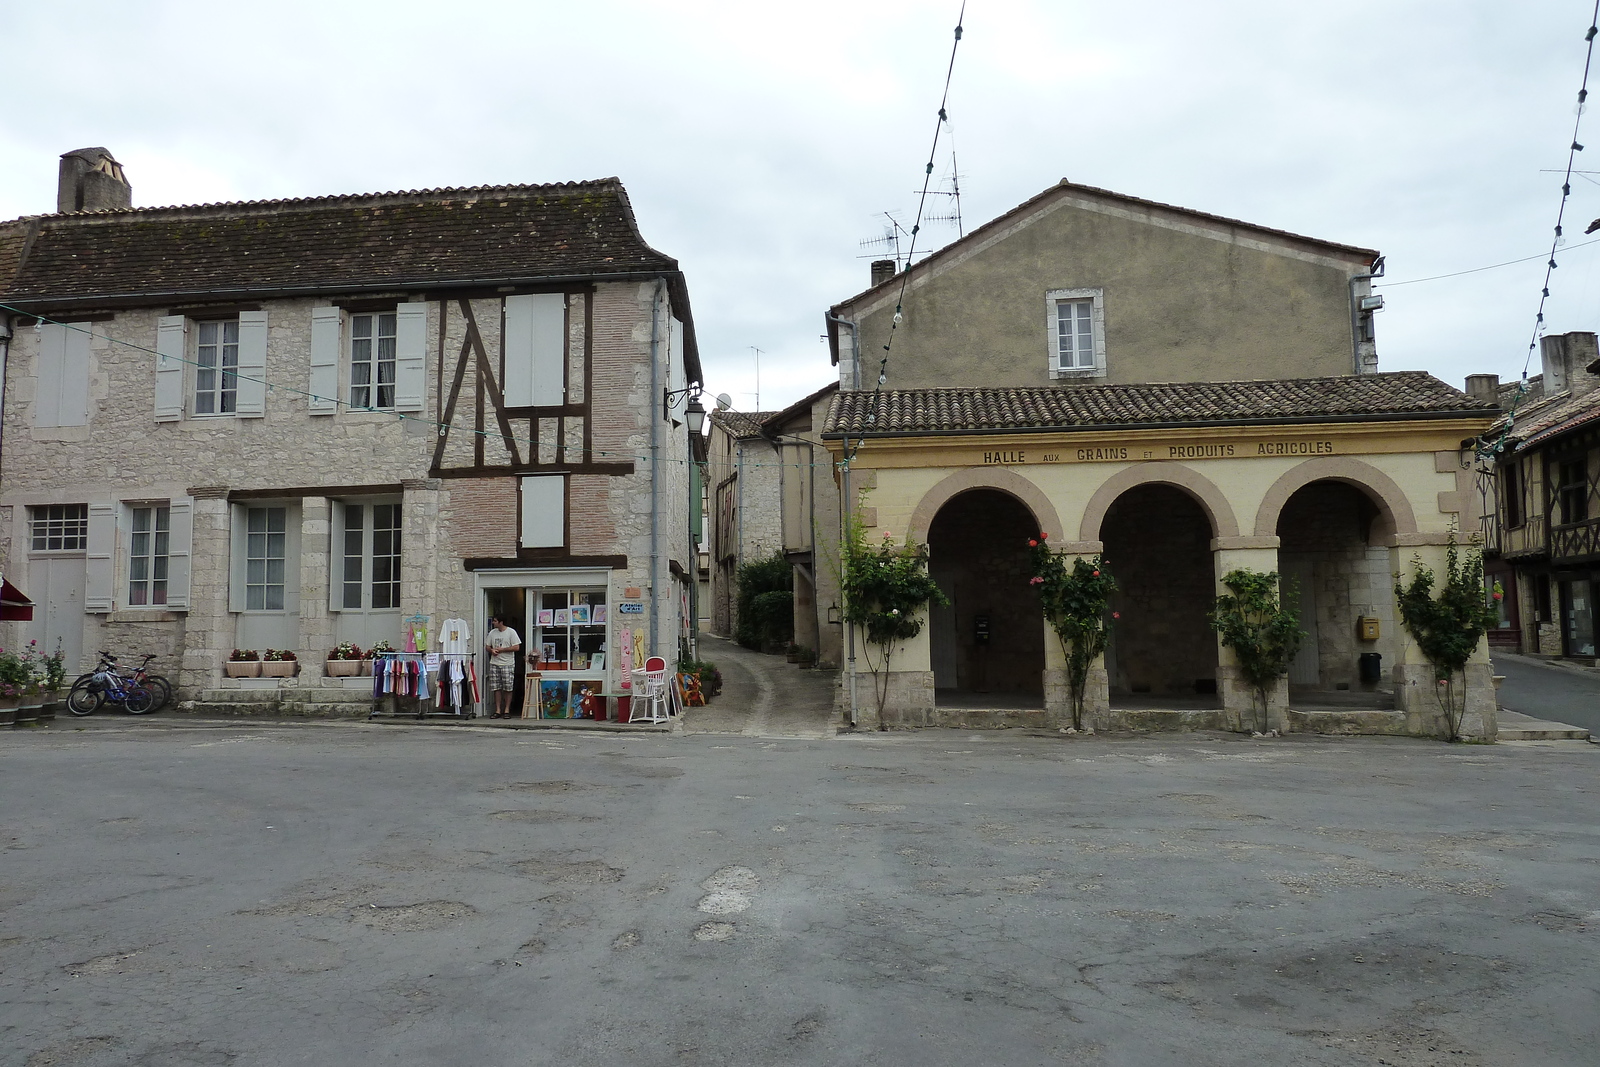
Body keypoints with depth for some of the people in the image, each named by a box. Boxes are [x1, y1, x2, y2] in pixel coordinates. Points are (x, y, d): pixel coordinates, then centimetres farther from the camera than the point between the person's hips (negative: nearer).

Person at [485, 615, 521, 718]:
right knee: (496, 688, 3)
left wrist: (501, 649, -13)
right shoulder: (492, 633, 11)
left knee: (508, 688, -3)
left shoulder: (511, 632, -5)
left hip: (507, 664, -5)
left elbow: (517, 647, -10)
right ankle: (498, 710, 8)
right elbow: (487, 646, 18)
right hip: (494, 664, 5)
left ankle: (507, 710, 5)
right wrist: (491, 650, -6)